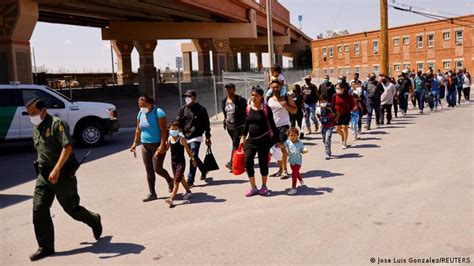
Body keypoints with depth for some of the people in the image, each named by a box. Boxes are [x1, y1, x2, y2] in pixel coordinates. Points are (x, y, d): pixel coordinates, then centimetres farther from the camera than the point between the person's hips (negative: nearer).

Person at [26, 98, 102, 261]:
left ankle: (94, 221, 32)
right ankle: (45, 247, 10)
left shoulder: (57, 124, -14)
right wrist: (42, 170, 21)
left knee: (71, 208, 4)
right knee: (39, 210, 0)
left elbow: (68, 147, -25)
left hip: (63, 174, -7)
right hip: (44, 175, 7)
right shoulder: (36, 129, 12)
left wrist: (56, 169, -33)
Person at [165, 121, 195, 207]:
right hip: (173, 162, 7)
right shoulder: (170, 138, 0)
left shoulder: (182, 139, -14)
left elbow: (188, 150, -6)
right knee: (181, 179, 22)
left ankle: (171, 198, -11)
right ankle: (188, 192, 41)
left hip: (181, 162, -7)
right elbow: (166, 148, 7)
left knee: (176, 181, -9)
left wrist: (192, 159, 2)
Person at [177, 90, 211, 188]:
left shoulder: (201, 109, -3)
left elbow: (206, 124, -1)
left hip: (196, 137, -5)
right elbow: (178, 122, 10)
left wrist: (207, 137, -2)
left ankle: (190, 181, -3)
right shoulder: (183, 109, 8)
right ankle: (203, 170, 38)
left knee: (193, 158, -8)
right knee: (194, 158, 13)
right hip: (185, 137, 5)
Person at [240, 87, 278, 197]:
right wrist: (243, 137, 10)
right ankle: (253, 187, 9)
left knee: (263, 163, 5)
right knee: (248, 162, -5)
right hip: (251, 140, 4)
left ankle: (264, 187, 23)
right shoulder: (248, 108, 5)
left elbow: (272, 124, -2)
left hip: (264, 139, -3)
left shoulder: (266, 108, -6)